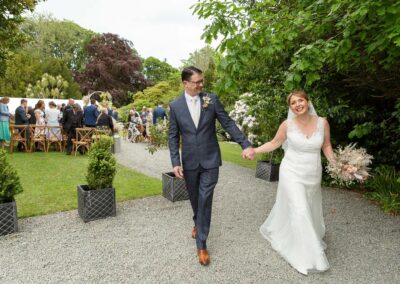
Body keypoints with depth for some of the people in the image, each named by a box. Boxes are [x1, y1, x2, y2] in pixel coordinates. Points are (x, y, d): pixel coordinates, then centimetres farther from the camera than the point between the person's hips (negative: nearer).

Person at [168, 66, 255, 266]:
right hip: (189, 161, 2)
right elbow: (173, 136, 0)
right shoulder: (175, 105, -2)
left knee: (205, 200, -1)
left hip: (210, 159, -1)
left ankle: (201, 244, 10)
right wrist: (175, 162, -8)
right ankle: (198, 223, 48)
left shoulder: (212, 99, -3)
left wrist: (246, 144, -10)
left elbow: (228, 123, -3)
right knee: (195, 199, 18)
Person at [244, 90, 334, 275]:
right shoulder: (288, 124, -11)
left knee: (310, 210, 18)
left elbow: (326, 146, 5)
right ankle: (307, 255, 8)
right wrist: (254, 150, -9)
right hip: (292, 173, -4)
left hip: (313, 175, 4)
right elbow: (274, 143, 1)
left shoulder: (322, 122, -6)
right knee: (299, 212, -6)